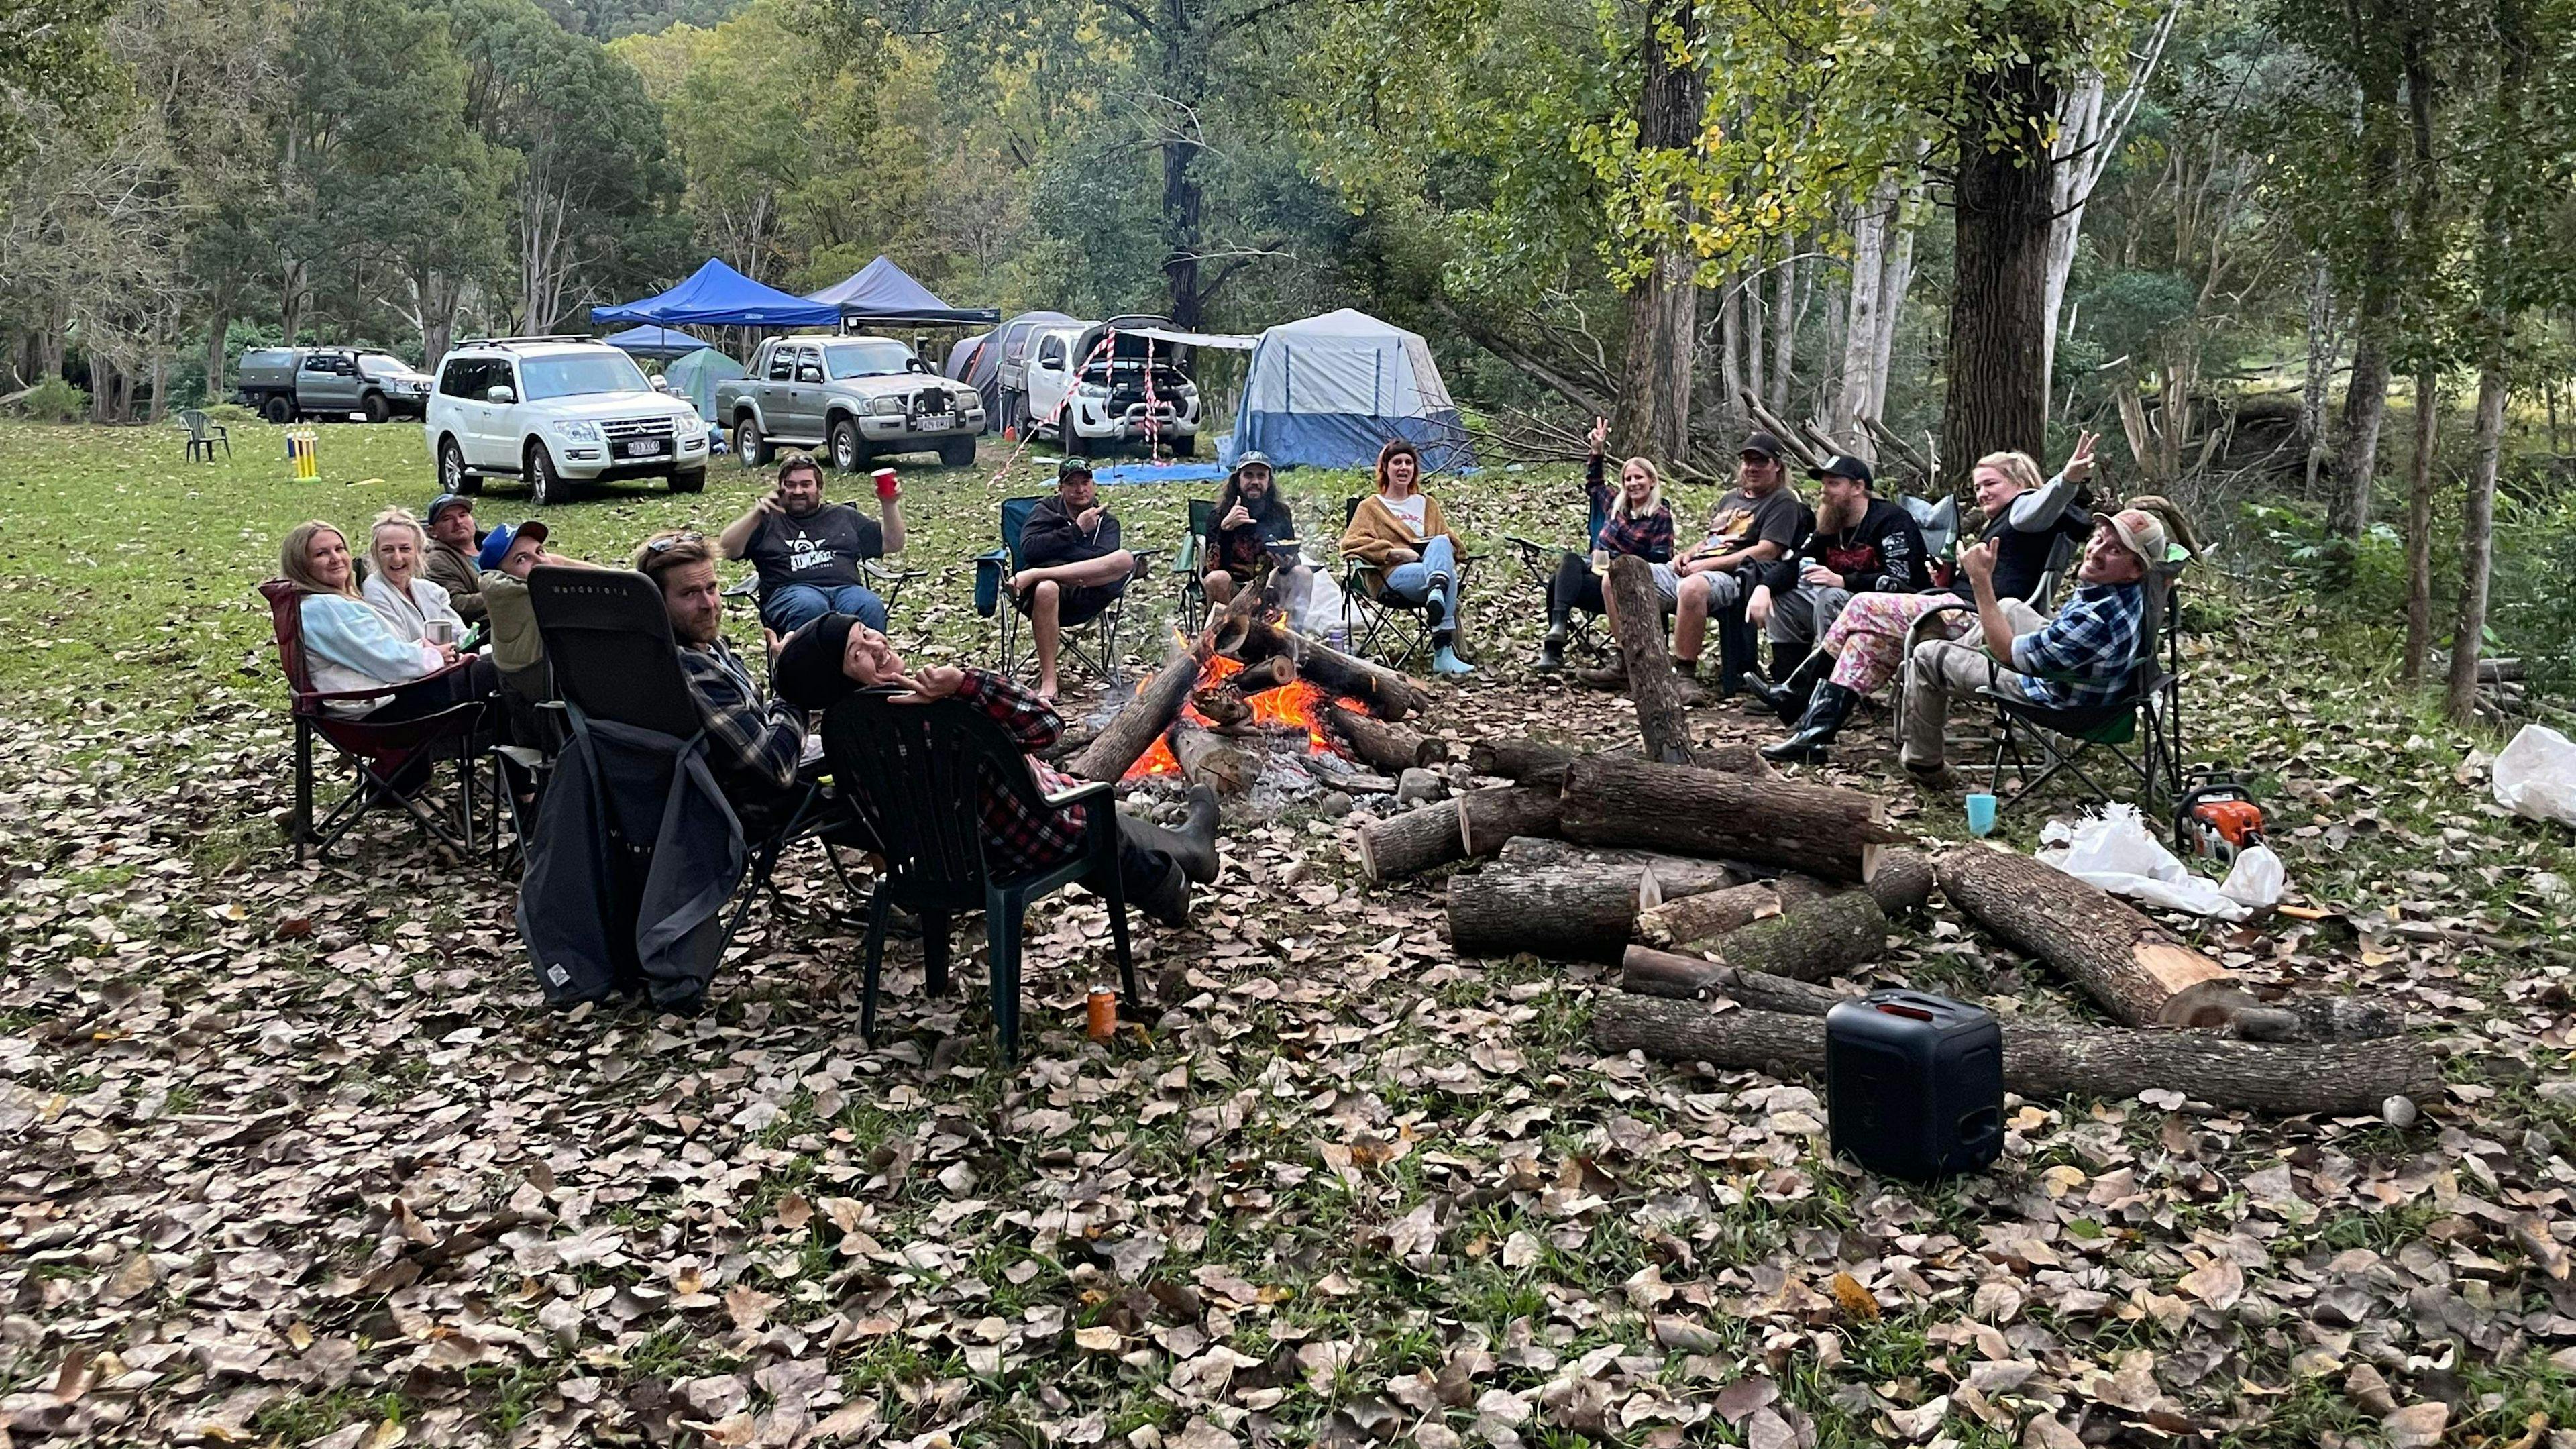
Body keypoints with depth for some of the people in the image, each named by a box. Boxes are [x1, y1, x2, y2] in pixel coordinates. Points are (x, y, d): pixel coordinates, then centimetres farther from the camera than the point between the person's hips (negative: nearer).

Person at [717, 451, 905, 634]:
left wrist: (891, 505, 13)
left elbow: (892, 544, 28)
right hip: (790, 591, -1)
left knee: (871, 607, -36)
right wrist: (755, 515, -5)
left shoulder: (844, 516, 30)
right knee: (811, 607, -41)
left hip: (846, 588, 2)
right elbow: (727, 549, 10)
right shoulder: (769, 519, 24)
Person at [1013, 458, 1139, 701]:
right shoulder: (1045, 512, 17)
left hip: (1085, 597, 1)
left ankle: (1034, 574, -30)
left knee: (1125, 560, -26)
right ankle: (1047, 681, -33)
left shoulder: (1106, 521, 20)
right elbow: (1030, 548, -4)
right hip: (1048, 587, -1)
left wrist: (1057, 549, -3)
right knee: (1046, 589, -40)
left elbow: (1102, 559, -3)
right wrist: (1076, 531, -4)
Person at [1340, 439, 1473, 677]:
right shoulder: (1371, 507, 20)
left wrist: (1440, 549, 0)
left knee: (1441, 542, -33)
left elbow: (1451, 544, 28)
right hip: (1393, 576, -4)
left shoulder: (1427, 504, 32)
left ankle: (1437, 591, -60)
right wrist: (1394, 553, -10)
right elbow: (1351, 543, 4)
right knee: (1449, 577, -36)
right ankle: (1443, 653, -52)